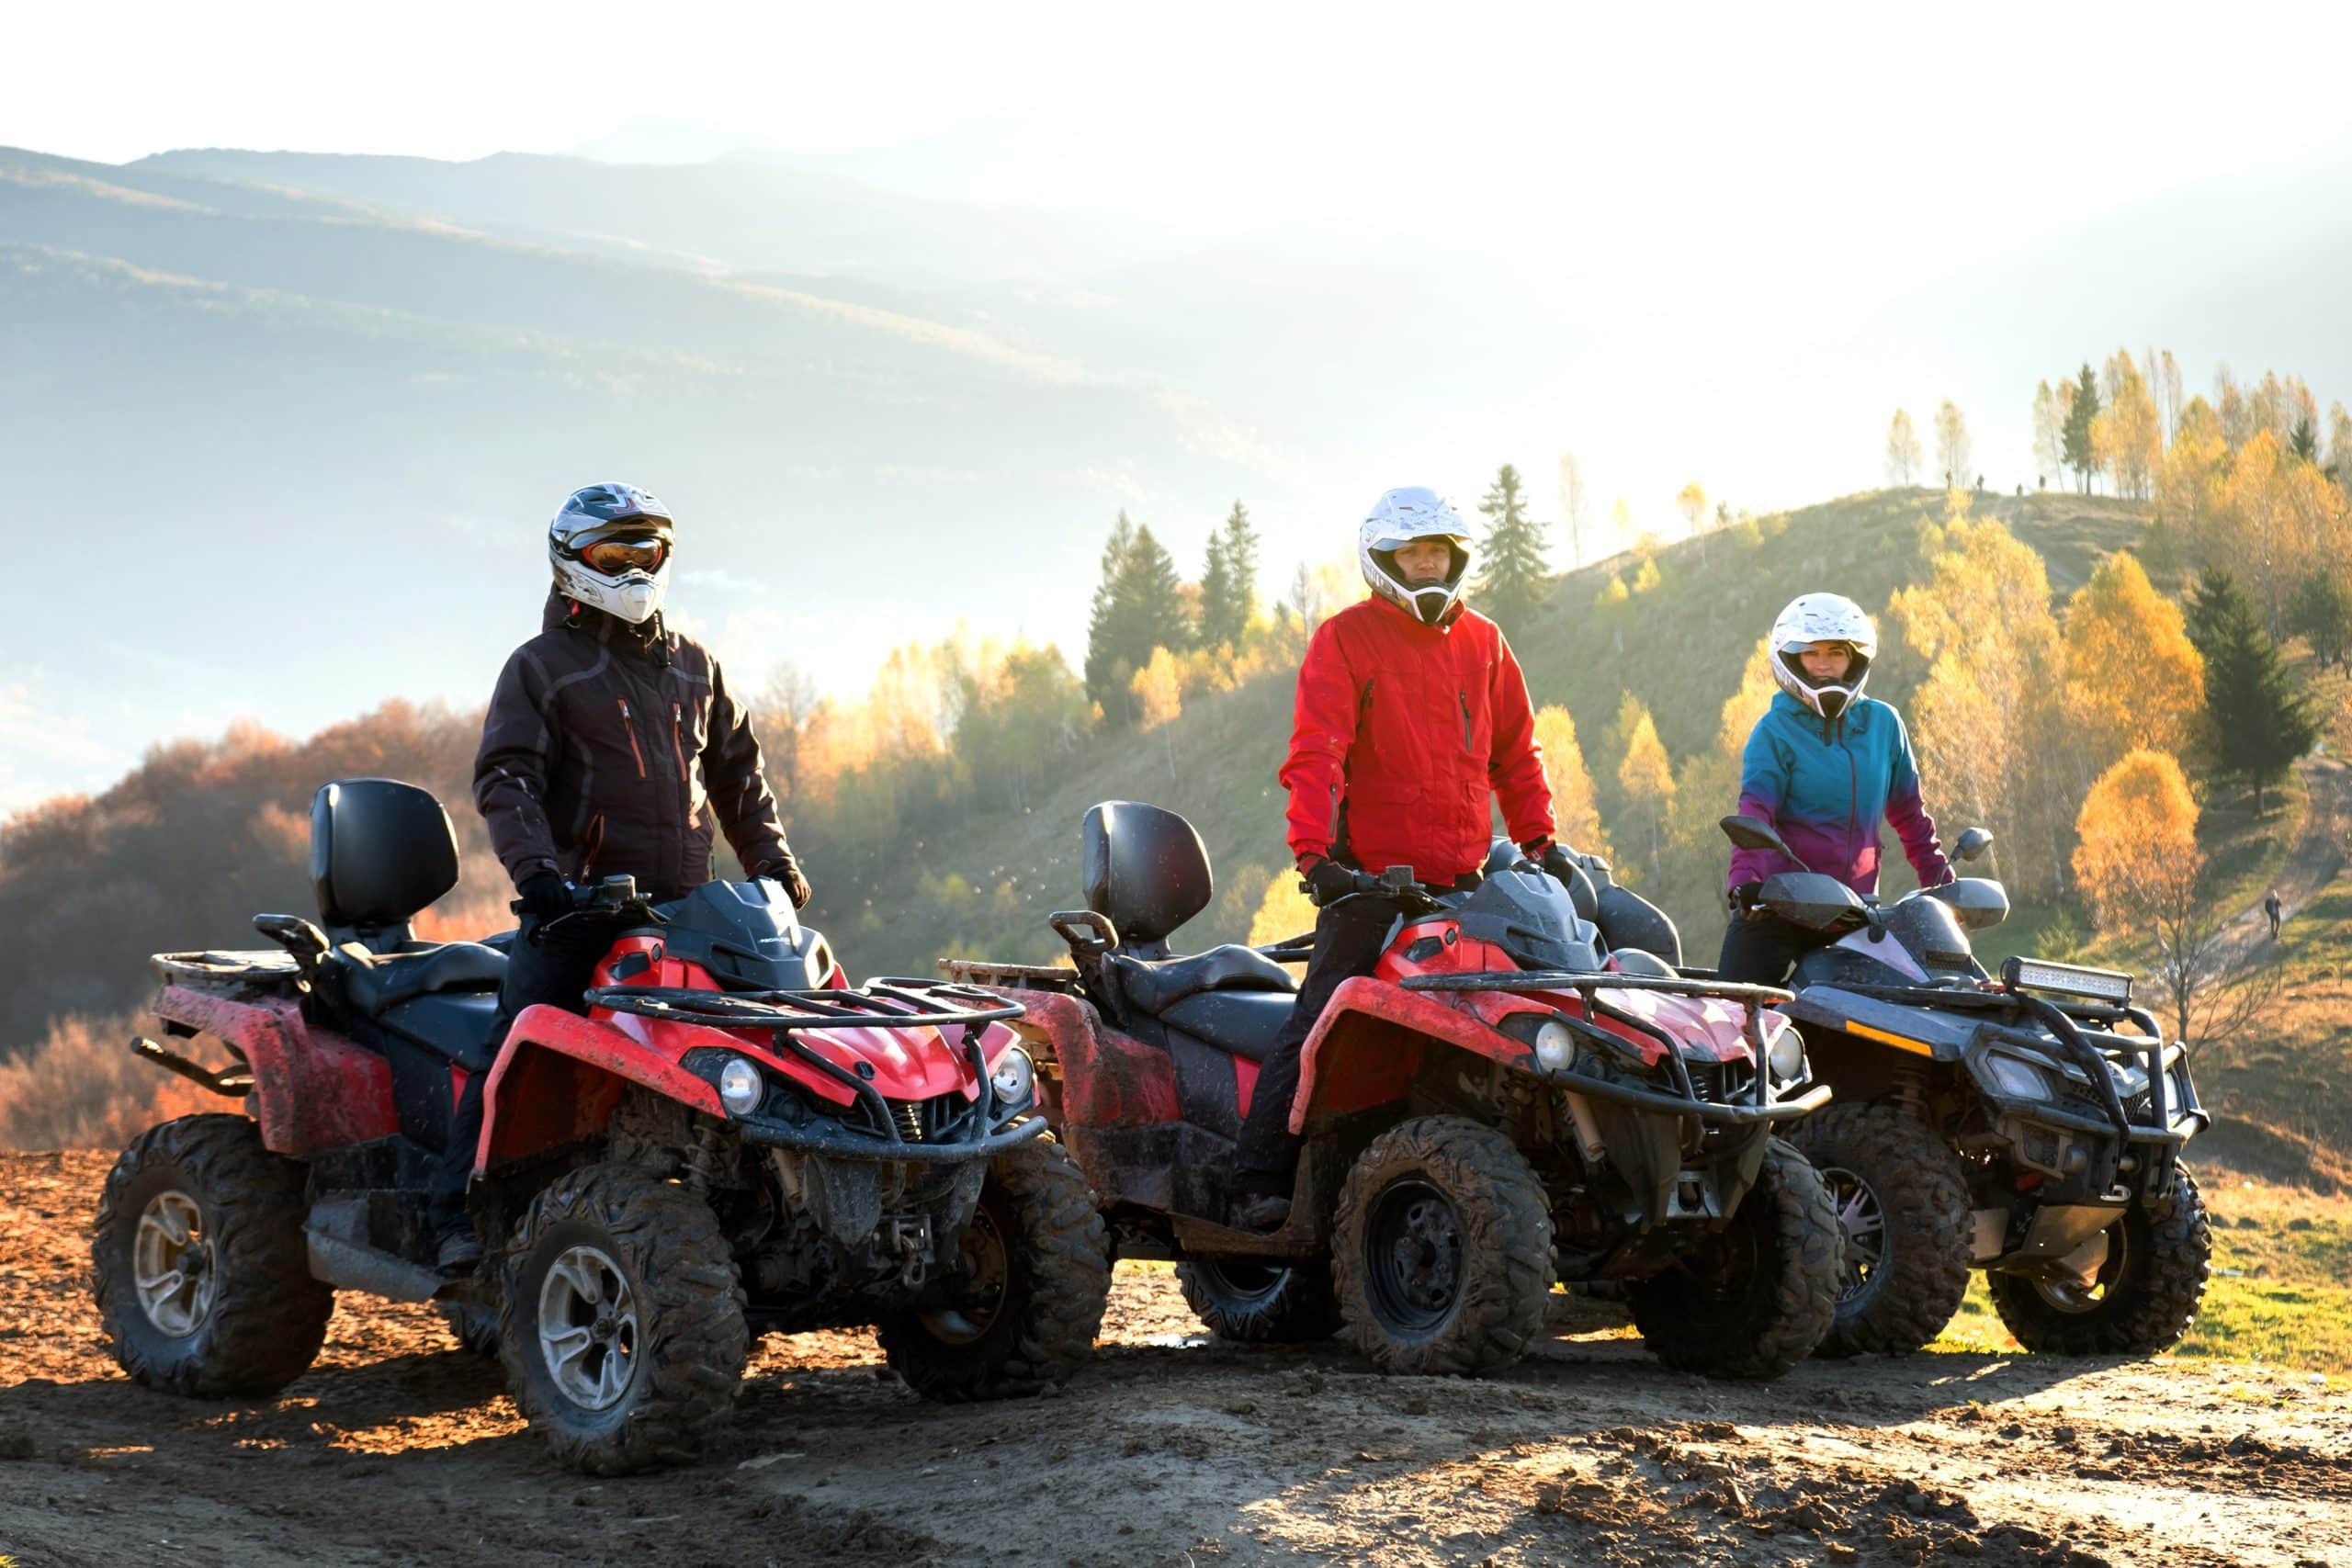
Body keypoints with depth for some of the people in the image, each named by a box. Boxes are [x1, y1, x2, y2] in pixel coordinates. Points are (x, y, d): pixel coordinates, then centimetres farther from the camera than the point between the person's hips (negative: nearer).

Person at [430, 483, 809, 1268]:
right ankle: (460, 1213, -14)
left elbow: (736, 772, 27)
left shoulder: (692, 666, 21)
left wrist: (772, 860, 16)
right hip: (579, 903, -5)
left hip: (683, 907, 5)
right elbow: (505, 779, -6)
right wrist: (536, 867, -22)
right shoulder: (541, 667, 5)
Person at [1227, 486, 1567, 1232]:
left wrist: (1539, 840, 14)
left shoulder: (1483, 643, 16)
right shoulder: (1345, 639, 0)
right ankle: (1258, 1178, -12)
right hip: (1370, 878, -5)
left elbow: (1514, 751, 23)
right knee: (1317, 1025, -10)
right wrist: (1314, 852, -22)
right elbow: (1314, 754, -10)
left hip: (1461, 883, 5)